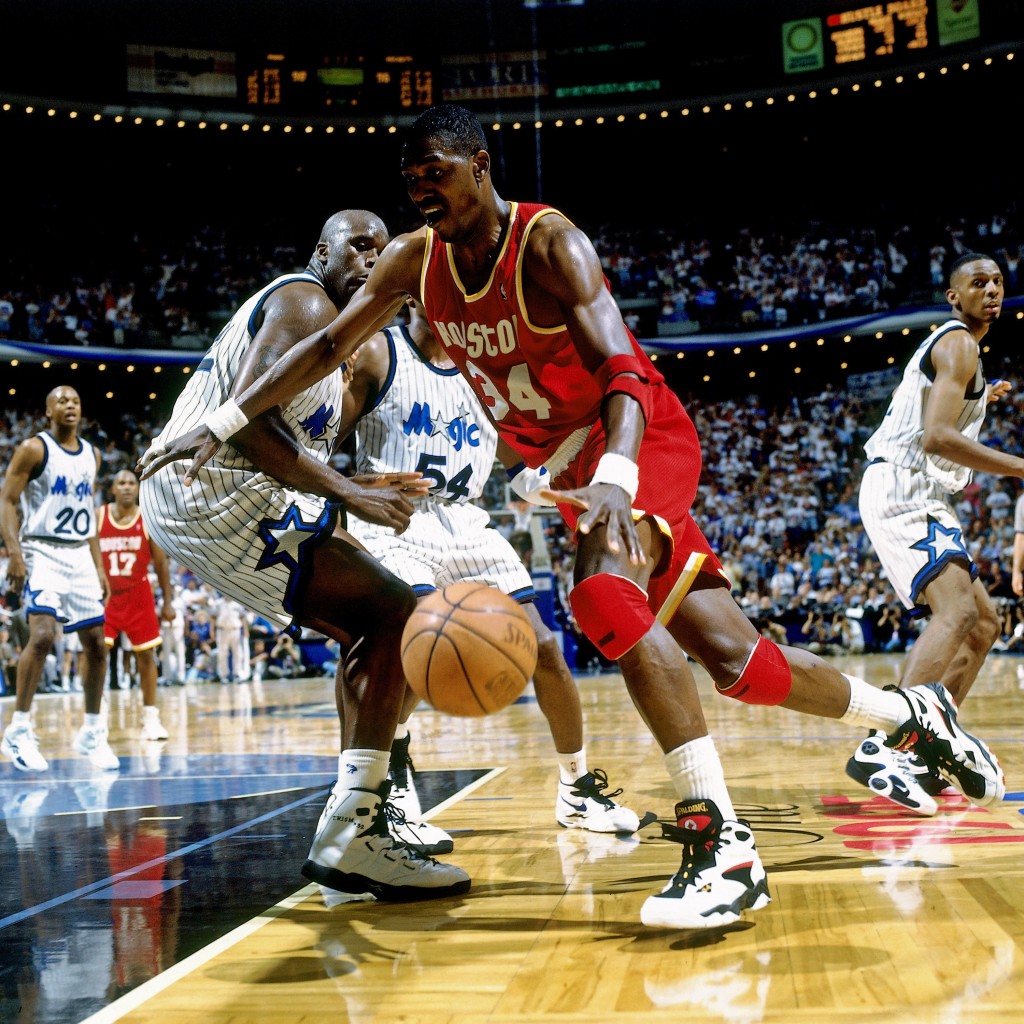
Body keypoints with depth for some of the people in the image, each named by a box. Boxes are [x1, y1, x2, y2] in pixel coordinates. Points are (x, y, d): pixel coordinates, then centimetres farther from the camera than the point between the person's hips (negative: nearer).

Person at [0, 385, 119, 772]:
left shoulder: (91, 454, 12)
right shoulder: (33, 448, -6)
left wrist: (99, 566, 14)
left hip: (80, 555, 6)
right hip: (42, 553, -6)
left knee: (96, 643, 5)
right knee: (42, 635, -21)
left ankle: (92, 732, 17)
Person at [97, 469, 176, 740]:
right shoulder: (97, 517, -3)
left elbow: (161, 562, 3)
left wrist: (167, 602, 2)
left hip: (138, 594, 1)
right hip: (105, 594, 0)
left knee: (146, 655, 3)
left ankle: (150, 716, 11)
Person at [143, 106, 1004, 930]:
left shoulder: (549, 243, -22)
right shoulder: (416, 261, -2)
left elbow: (623, 369, -33)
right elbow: (330, 346, 4)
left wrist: (613, 476, -51)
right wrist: (223, 422, -6)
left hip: (642, 438, -6)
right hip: (565, 465, 6)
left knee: (607, 593, -35)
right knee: (737, 660, 3)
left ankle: (722, 845, -35)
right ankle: (910, 714, 26)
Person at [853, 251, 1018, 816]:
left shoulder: (949, 344, 23)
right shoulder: (958, 344, -9)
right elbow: (937, 436, -23)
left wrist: (979, 400, 42)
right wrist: (1019, 467, -23)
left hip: (919, 499, 11)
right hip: (900, 490, -11)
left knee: (983, 622, 11)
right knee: (957, 611, -27)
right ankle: (881, 748, -36)